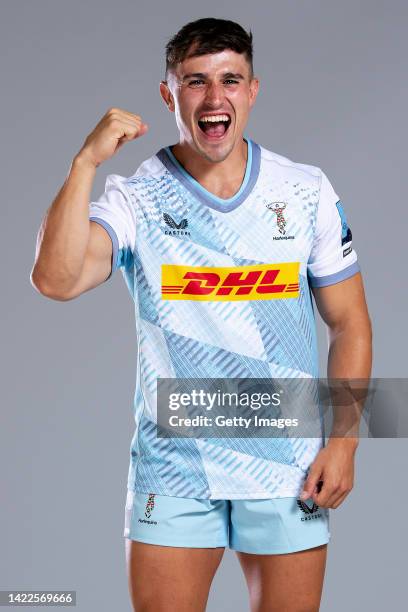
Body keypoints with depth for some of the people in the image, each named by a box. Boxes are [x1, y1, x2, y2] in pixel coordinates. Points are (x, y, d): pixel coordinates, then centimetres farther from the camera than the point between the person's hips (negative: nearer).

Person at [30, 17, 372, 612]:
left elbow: (349, 323, 5)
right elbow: (56, 280, -21)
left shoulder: (308, 192, 1)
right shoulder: (136, 199, -4)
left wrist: (343, 443, -3)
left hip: (288, 473, 1)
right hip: (172, 471, -1)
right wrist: (86, 162, -25)